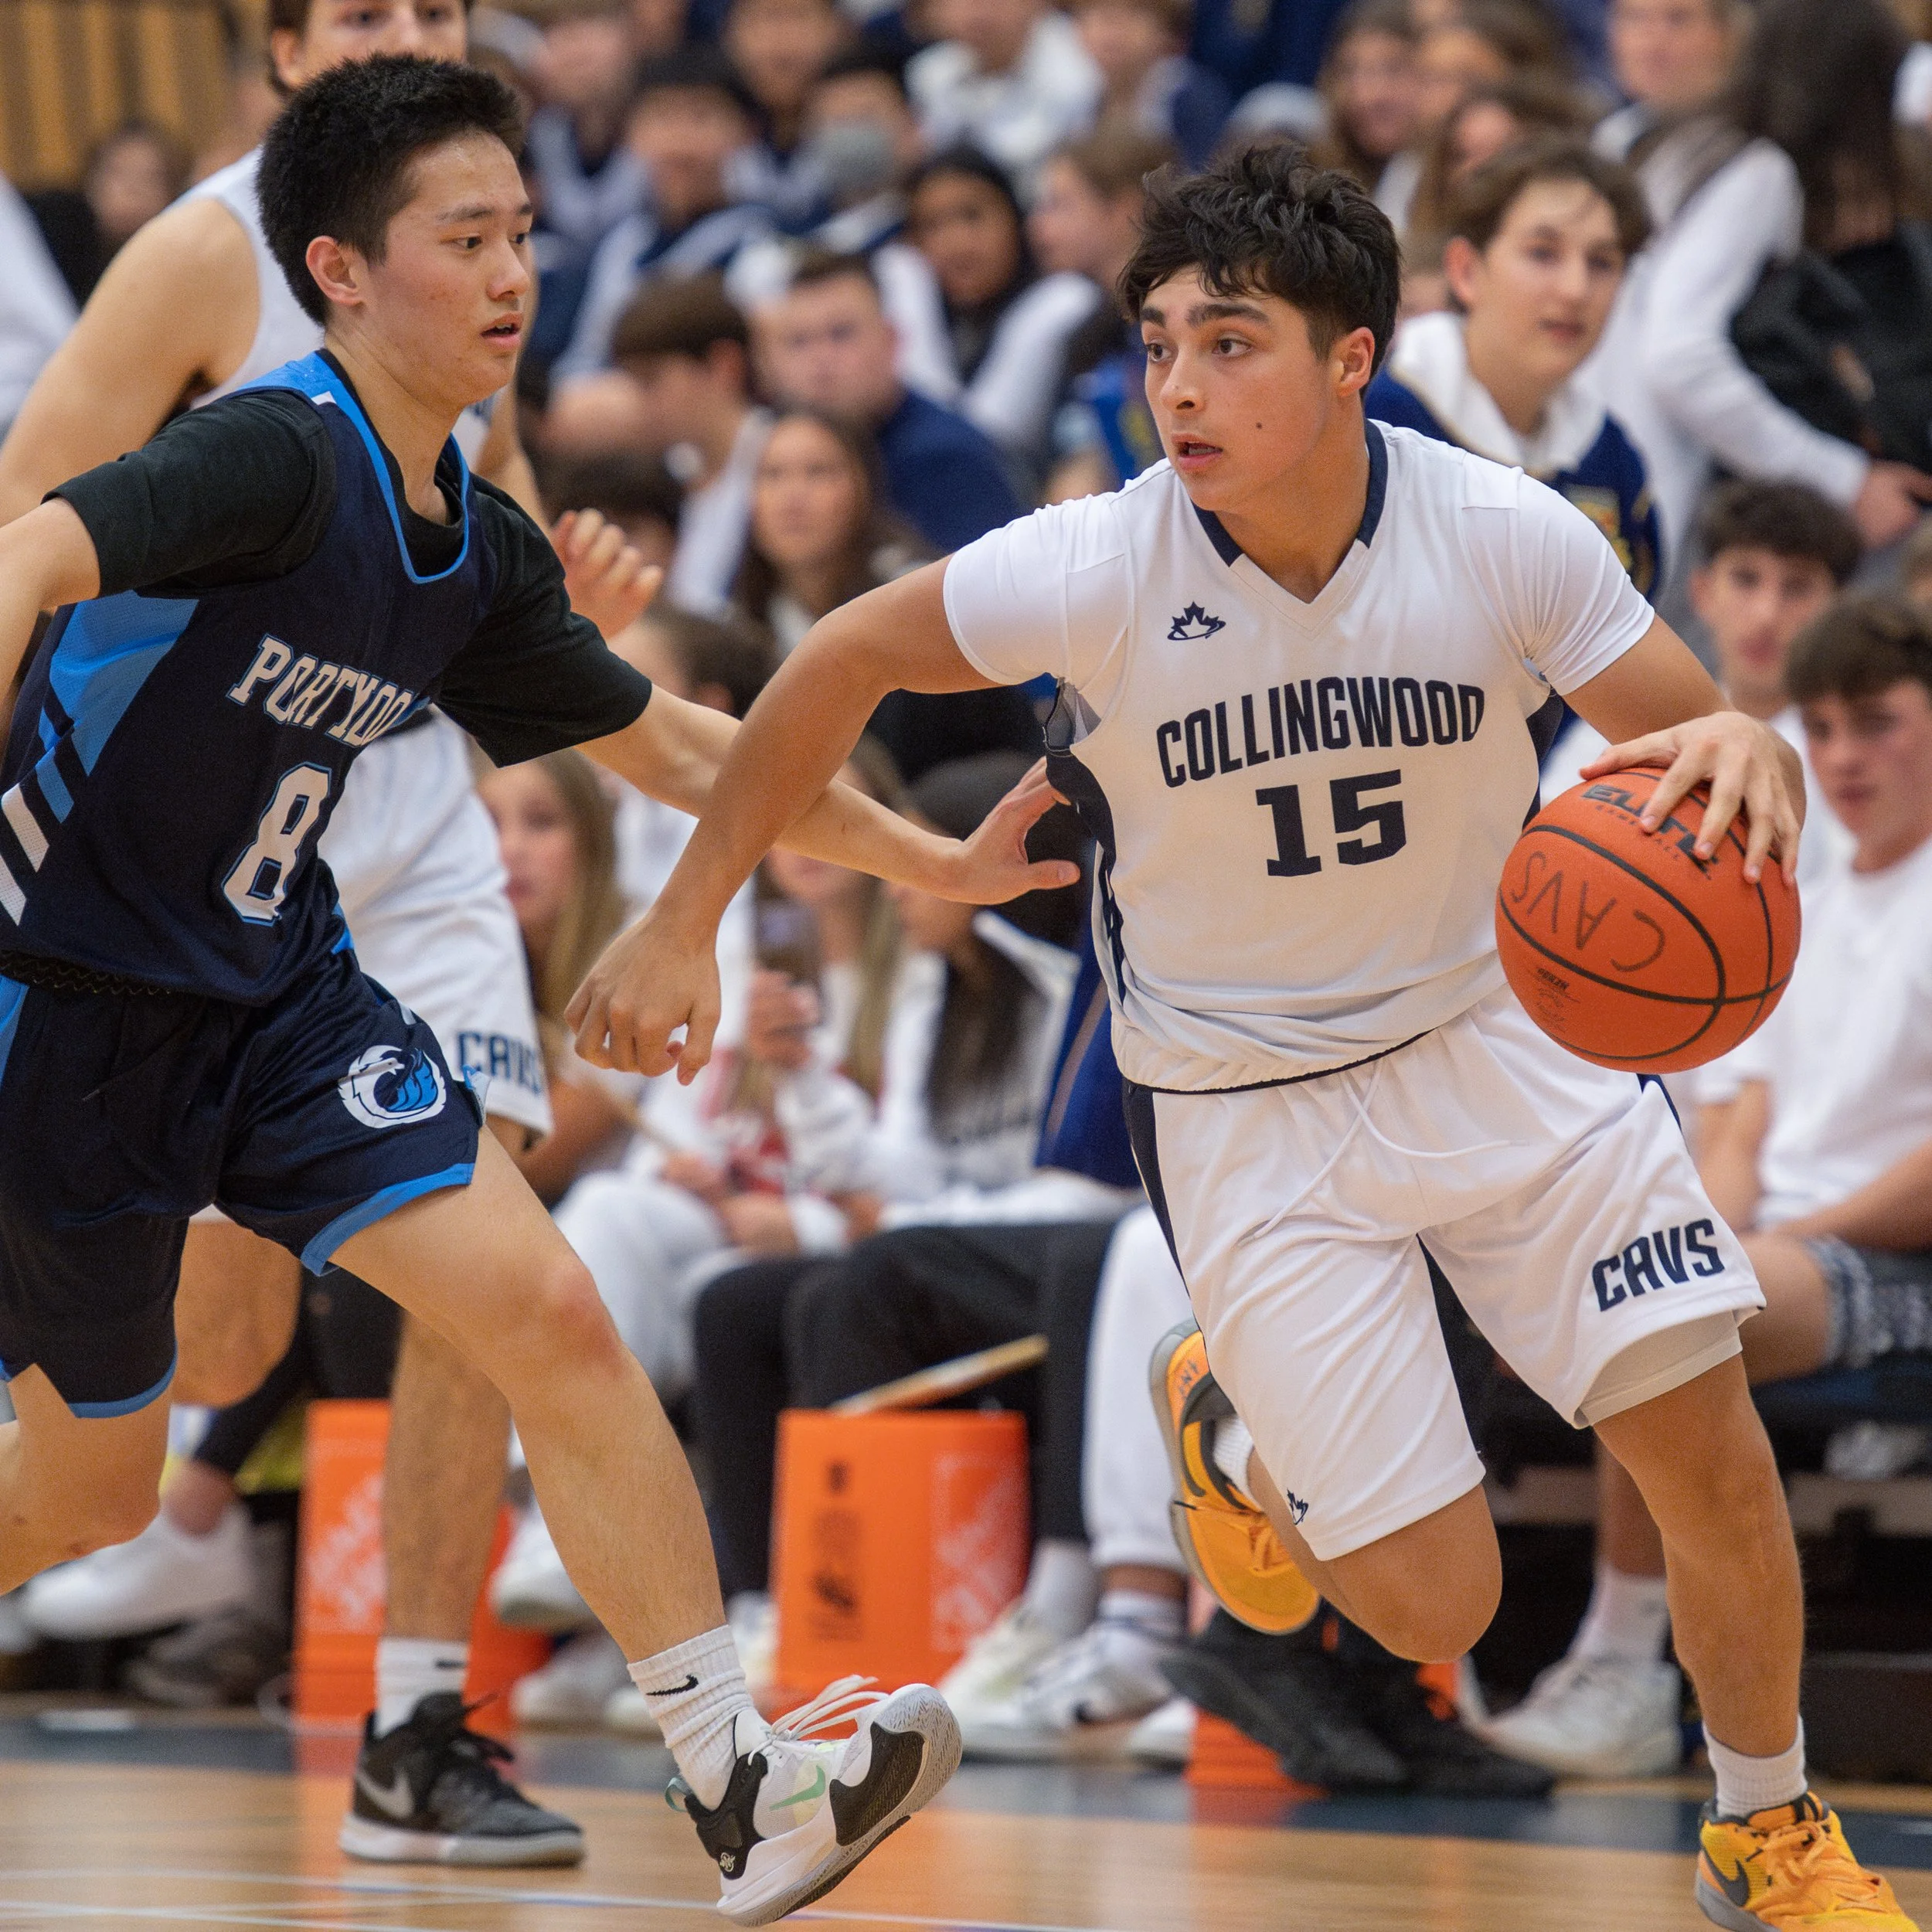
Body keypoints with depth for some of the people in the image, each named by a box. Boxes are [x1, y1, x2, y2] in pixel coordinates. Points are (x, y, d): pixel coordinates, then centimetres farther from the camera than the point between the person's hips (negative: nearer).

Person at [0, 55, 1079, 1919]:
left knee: (545, 1308, -12)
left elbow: (662, 739, 19)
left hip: (280, 991, 7)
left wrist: (936, 862, 18)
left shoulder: (477, 552, 6)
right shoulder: (276, 454, -19)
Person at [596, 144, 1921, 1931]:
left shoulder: (1507, 536, -19)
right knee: (1436, 1604, -5)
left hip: (1502, 1031, 2)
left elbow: (1712, 750, -11)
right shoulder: (1097, 571, -21)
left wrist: (1744, 762, -37)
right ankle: (1228, 1425, 30)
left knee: (1710, 1446, -7)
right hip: (1248, 1105, -2)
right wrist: (684, 924, -3)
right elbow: (846, 662, -6)